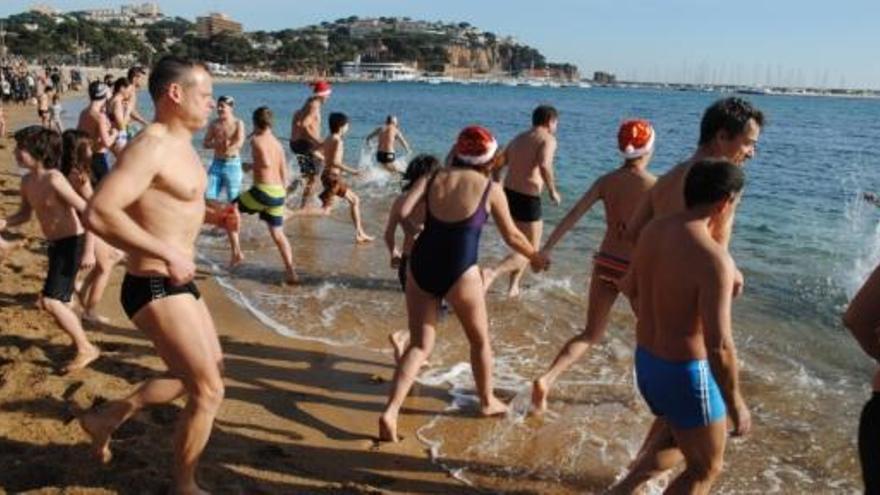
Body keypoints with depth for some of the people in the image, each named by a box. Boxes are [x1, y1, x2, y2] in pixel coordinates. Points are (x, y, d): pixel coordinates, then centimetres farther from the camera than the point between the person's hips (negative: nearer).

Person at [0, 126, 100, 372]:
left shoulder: (54, 180, -22)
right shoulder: (27, 181, 3)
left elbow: (87, 211, -24)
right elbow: (25, 214, 18)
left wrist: (89, 250, -26)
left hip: (71, 243, -9)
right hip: (55, 245, 9)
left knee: (51, 301, -13)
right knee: (54, 301, 18)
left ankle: (86, 349, 0)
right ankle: (80, 340, 37)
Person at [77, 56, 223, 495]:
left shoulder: (179, 144, 11)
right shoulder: (151, 146, -20)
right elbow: (98, 213, -30)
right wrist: (168, 253, -27)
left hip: (176, 284, 10)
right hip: (155, 289, -10)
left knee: (208, 373, 23)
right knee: (208, 392, -1)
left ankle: (108, 415, 34)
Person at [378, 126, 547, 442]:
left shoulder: (432, 178, 7)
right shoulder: (491, 189, 1)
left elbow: (403, 213, -6)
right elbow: (511, 236, 10)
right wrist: (535, 256, 27)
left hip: (421, 266, 3)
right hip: (459, 272, -3)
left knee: (420, 345, 12)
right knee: (480, 340, 22)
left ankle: (390, 412, -2)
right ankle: (487, 401, 40)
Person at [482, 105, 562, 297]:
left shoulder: (518, 139, 17)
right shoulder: (547, 139, -5)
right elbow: (544, 165, -24)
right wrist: (553, 191, -12)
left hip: (508, 194, 8)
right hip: (528, 199, -8)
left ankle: (513, 287, 27)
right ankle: (493, 273, -17)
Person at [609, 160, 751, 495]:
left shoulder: (653, 230, -3)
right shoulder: (713, 258, -27)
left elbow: (630, 287, 14)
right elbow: (719, 347, -29)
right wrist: (736, 405, -14)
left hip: (646, 361, 8)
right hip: (686, 373, -7)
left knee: (676, 441, 32)